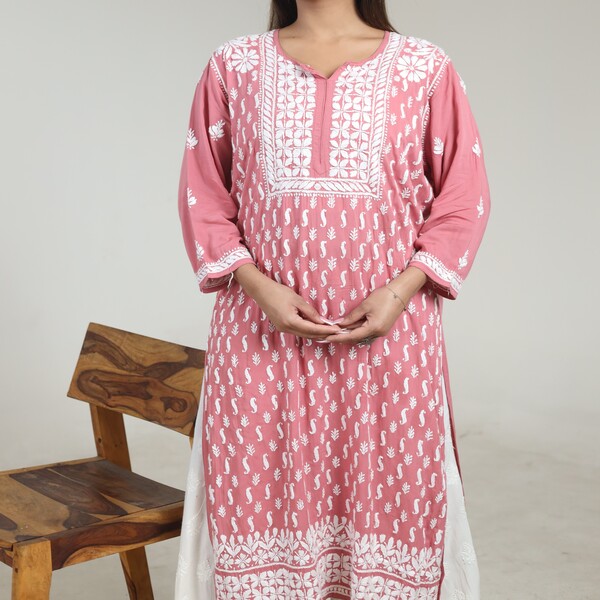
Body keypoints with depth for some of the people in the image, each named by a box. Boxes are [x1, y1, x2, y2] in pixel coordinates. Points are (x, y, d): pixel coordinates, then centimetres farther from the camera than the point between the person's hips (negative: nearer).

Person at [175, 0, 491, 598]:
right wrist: (258, 286, -8)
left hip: (390, 327, 0)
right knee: (259, 486, 5)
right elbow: (202, 193, 7)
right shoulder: (232, 66, 8)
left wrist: (402, 290, -9)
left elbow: (463, 197, 4)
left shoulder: (425, 68, 4)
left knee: (390, 489, 5)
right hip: (263, 327, 1)